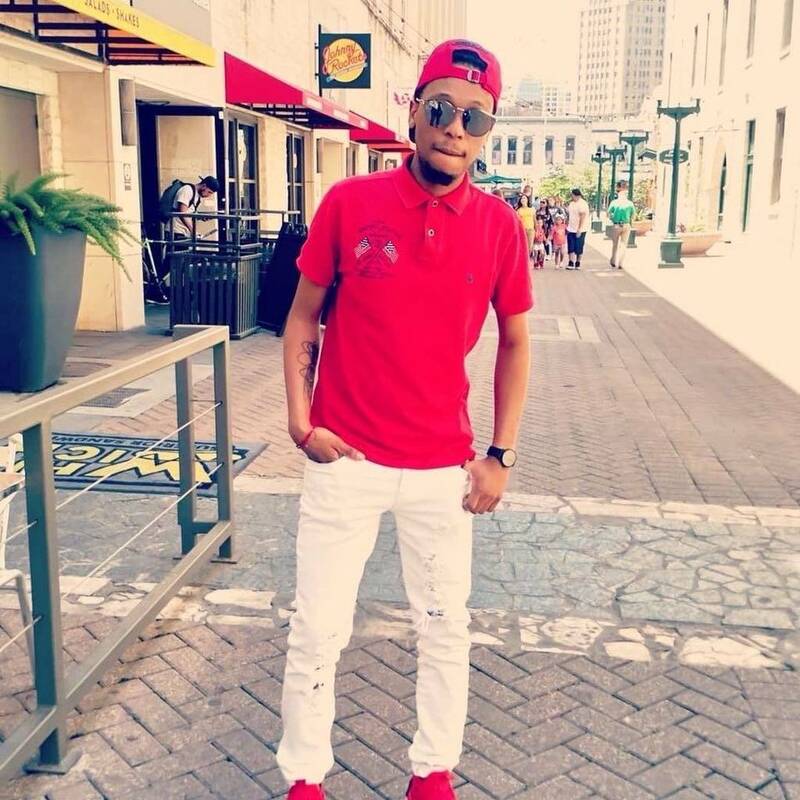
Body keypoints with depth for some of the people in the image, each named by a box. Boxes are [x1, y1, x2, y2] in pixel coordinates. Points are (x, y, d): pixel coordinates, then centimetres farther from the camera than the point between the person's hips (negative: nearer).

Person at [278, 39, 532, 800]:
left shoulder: (499, 225, -3)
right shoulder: (349, 202, -6)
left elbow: (515, 341, 6)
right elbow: (303, 318, 2)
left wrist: (500, 454, 2)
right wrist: (301, 423, -7)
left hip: (443, 467, 2)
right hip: (345, 460, -1)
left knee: (445, 627, 15)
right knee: (316, 630, 8)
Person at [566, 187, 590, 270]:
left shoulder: (583, 204, -13)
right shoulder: (571, 203, 10)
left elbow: (582, 217, -18)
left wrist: (579, 230, -21)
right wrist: (567, 226, 13)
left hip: (580, 230, -7)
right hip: (571, 229, 7)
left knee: (578, 248, 1)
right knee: (571, 247, 3)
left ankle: (578, 263, 11)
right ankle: (571, 263, 5)